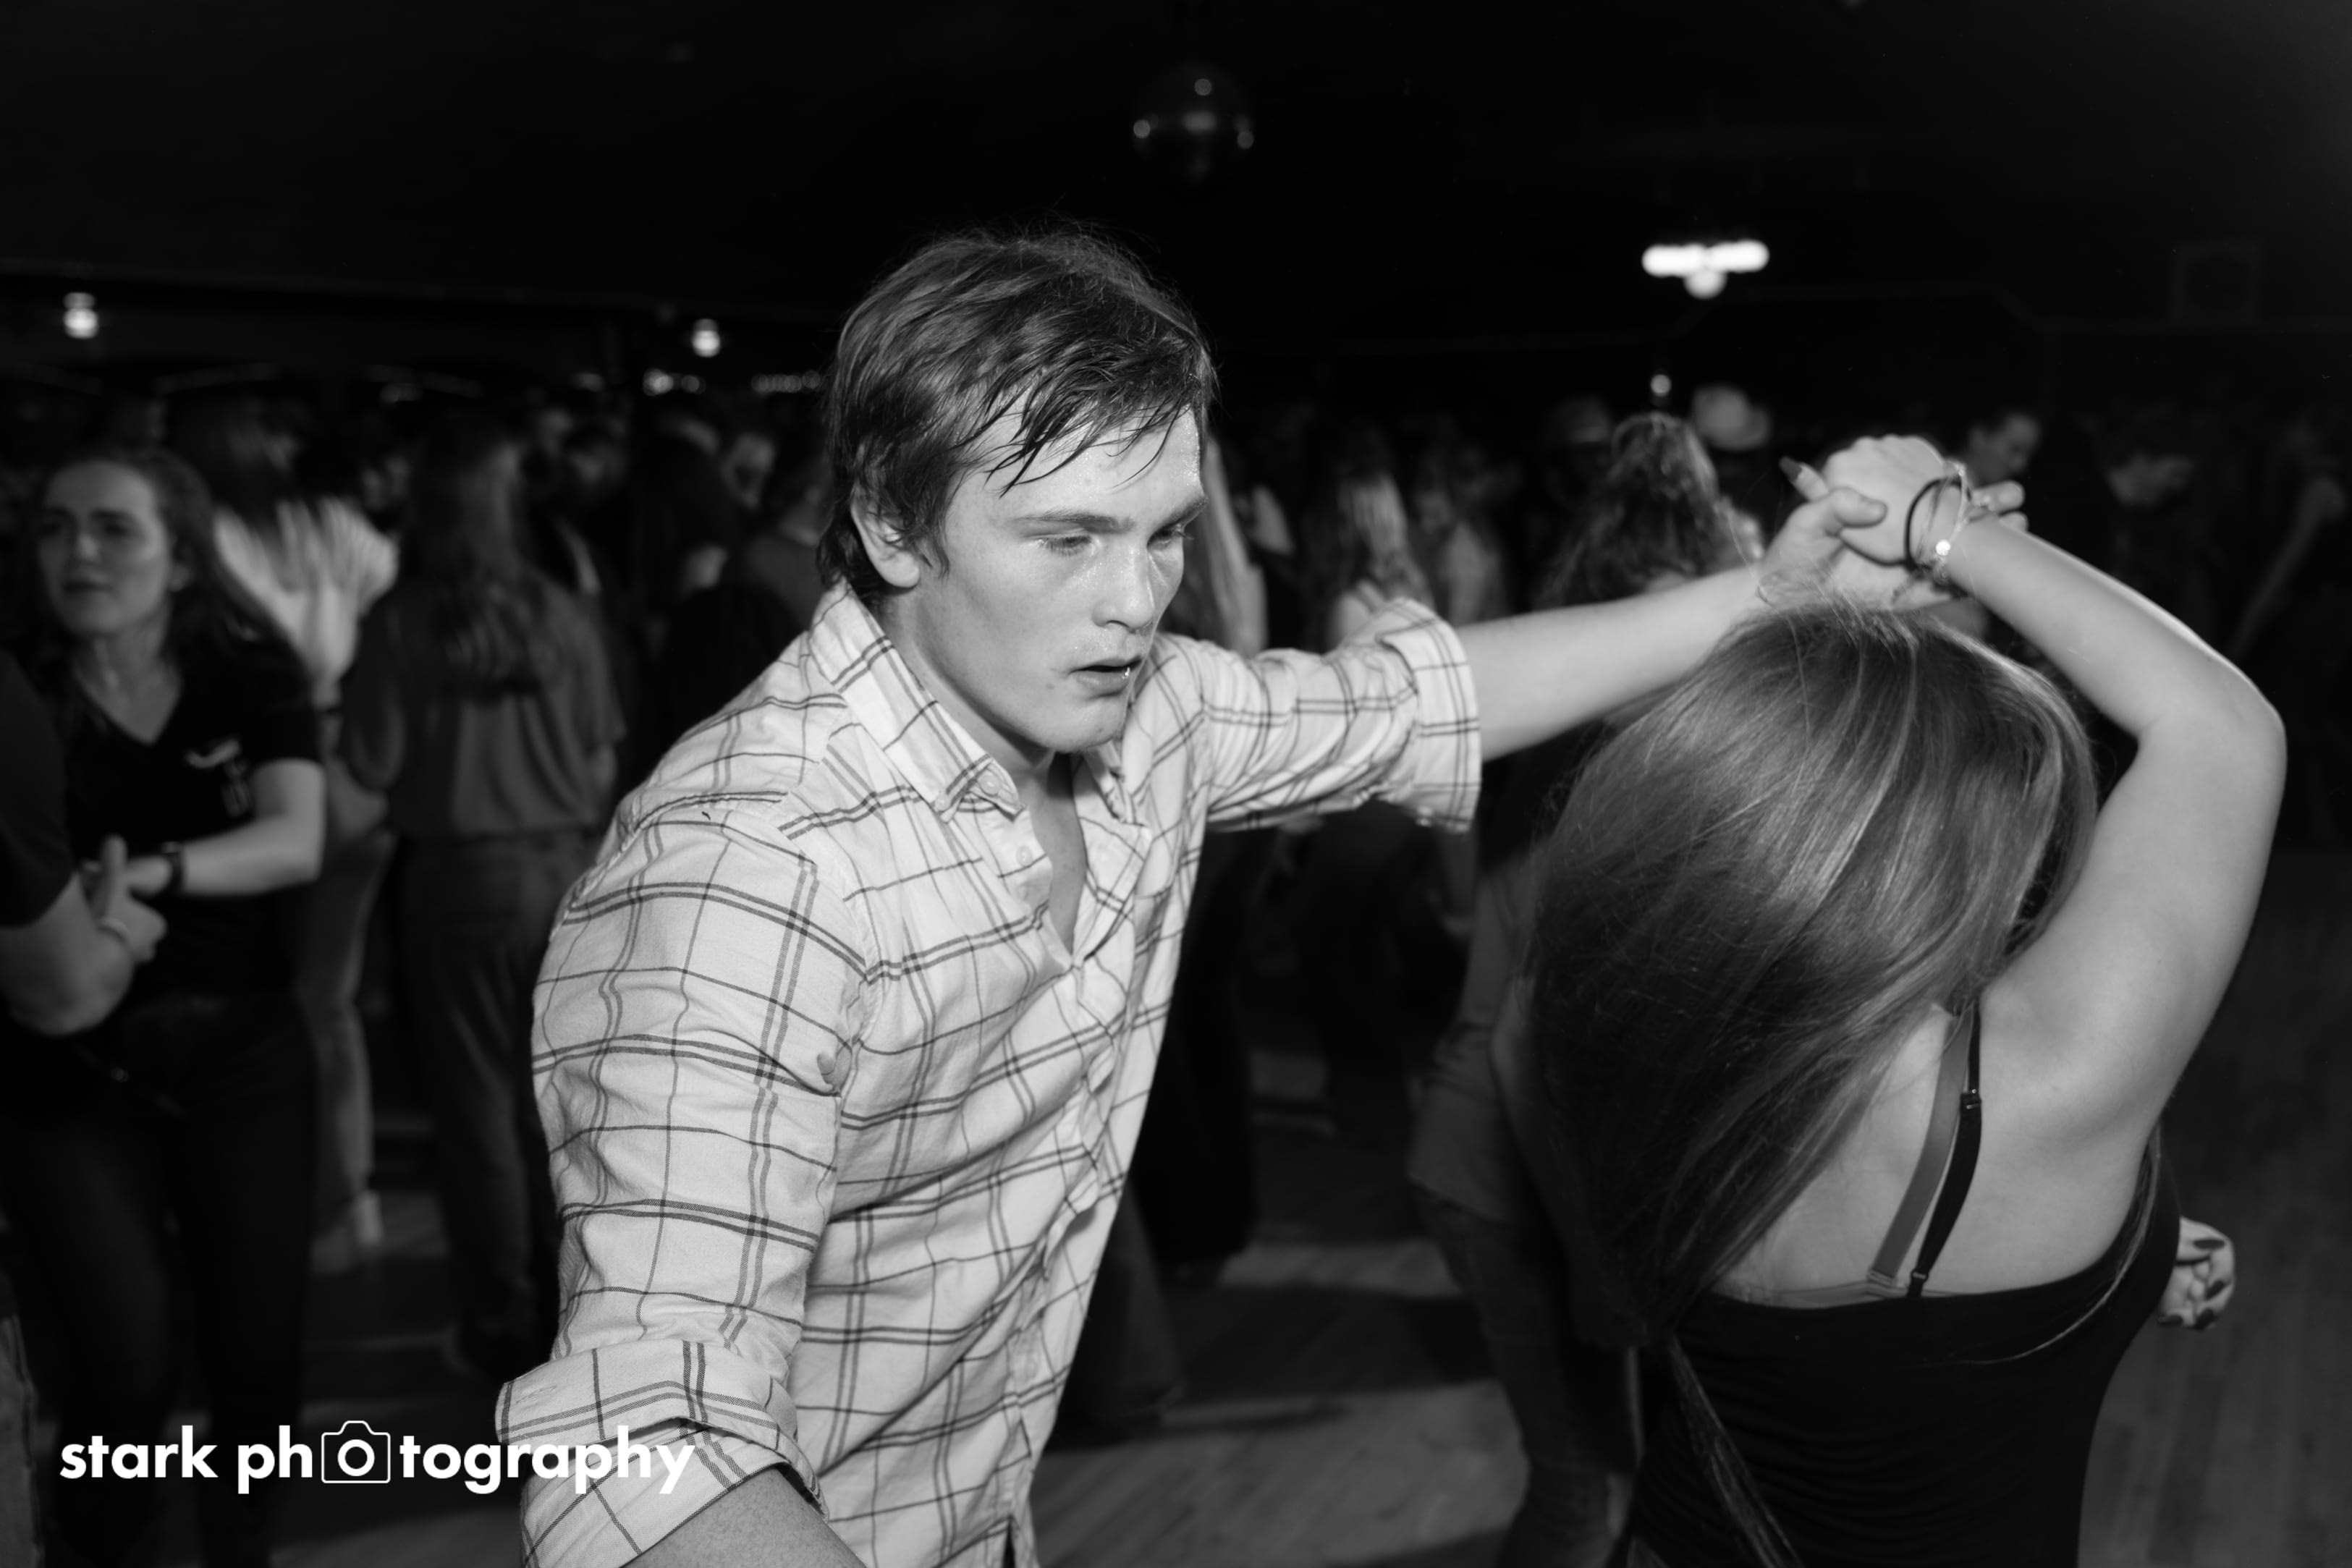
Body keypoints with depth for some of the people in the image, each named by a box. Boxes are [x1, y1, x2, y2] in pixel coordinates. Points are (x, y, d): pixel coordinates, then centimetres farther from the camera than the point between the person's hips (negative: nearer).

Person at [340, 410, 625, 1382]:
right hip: (566, 869, 2)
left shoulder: (401, 621, -8)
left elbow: (371, 770, -7)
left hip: (459, 874, -2)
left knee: (479, 1100, 8)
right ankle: (570, 1308, 23)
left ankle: (503, 1328, 14)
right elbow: (600, 763, 3)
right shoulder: (558, 613, -2)